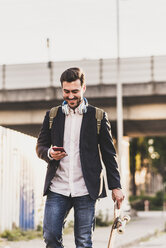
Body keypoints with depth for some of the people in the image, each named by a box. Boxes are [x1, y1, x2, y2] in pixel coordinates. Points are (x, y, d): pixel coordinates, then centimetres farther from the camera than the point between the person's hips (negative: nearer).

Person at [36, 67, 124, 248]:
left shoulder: (97, 116, 5)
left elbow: (109, 153, 7)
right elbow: (40, 146, 15)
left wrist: (115, 186, 1)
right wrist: (49, 153, -10)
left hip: (85, 190, -2)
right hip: (57, 188, 2)